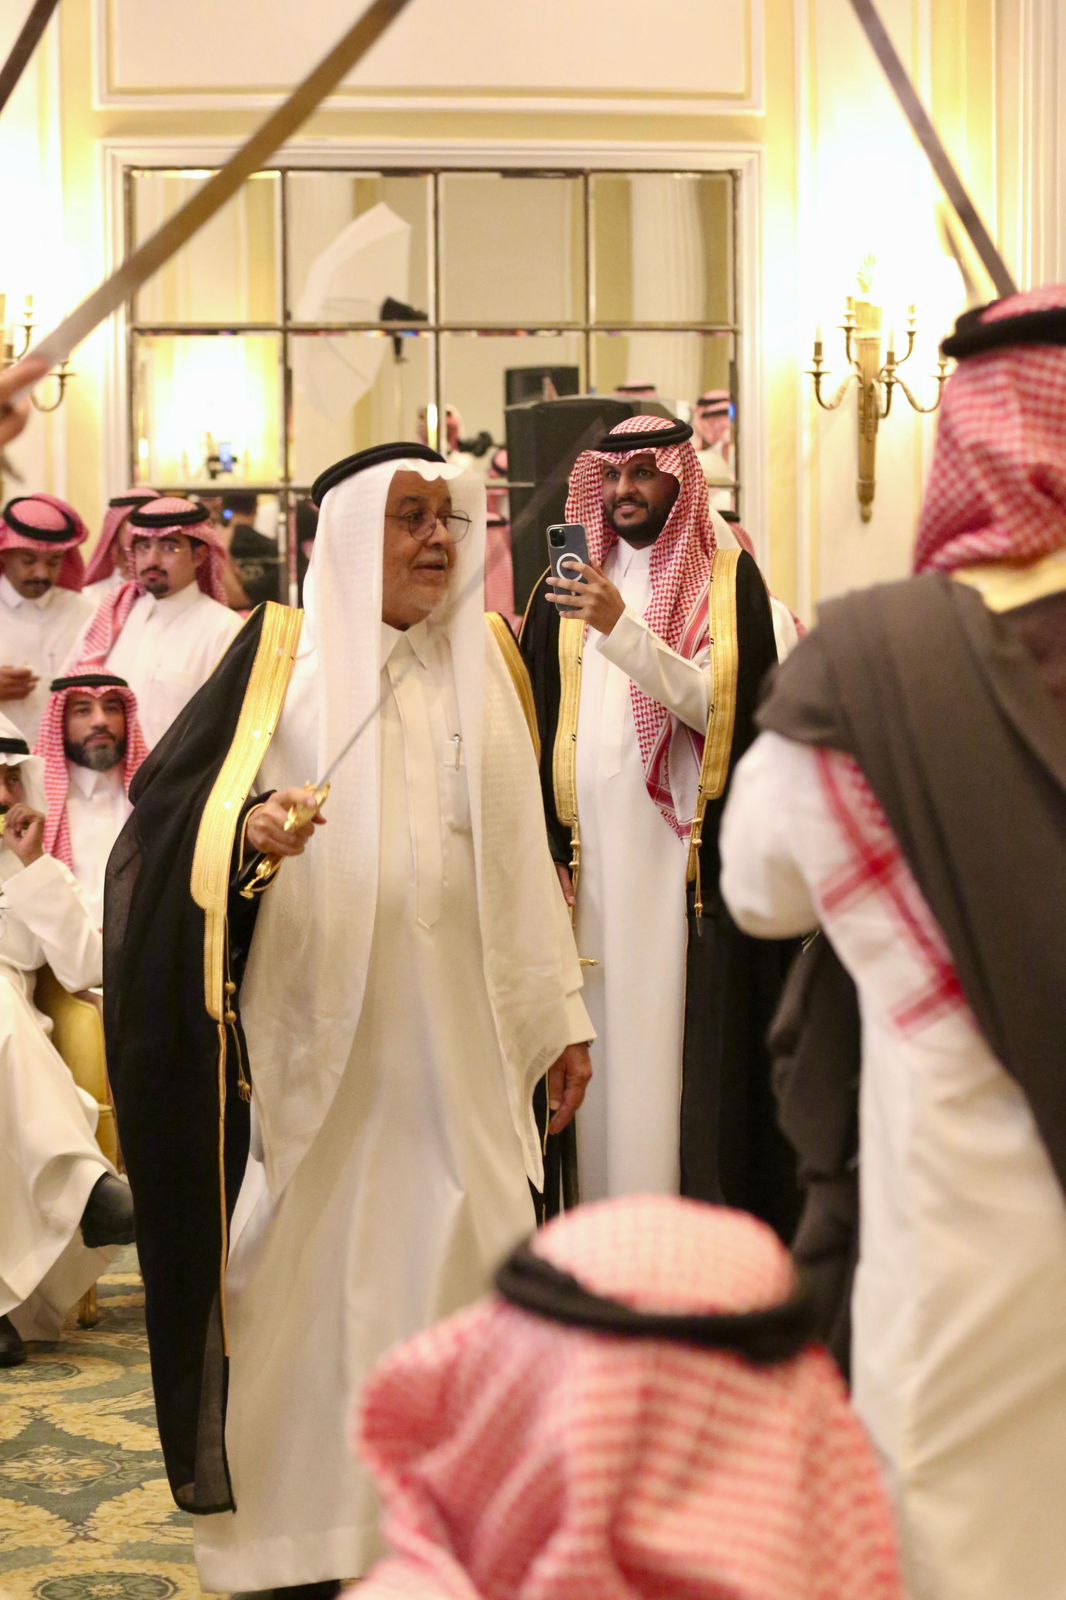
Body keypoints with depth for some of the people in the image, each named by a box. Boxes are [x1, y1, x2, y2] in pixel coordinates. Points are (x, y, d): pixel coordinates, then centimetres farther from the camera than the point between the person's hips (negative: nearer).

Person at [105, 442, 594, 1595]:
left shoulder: (487, 661, 11)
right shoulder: (284, 654, 2)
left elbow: (526, 852, 13)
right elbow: (172, 805, -2)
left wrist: (561, 1011, 10)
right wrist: (247, 829, -24)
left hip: (456, 1035, 3)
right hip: (311, 1034, -2)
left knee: (454, 1263, 3)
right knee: (308, 1271, 1)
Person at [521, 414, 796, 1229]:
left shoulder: (728, 579, 3)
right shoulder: (569, 584, 13)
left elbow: (717, 705, -11)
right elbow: (540, 724, 10)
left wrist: (622, 626, -21)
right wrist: (547, 844, 2)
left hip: (687, 855, -3)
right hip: (591, 853, 3)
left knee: (685, 1040, -4)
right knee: (602, 1045, 2)